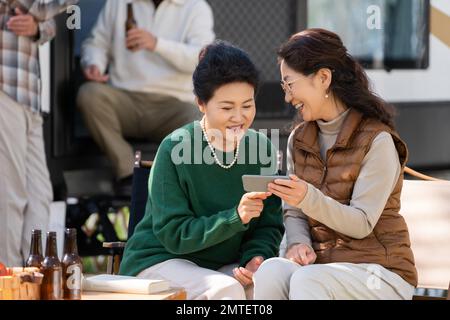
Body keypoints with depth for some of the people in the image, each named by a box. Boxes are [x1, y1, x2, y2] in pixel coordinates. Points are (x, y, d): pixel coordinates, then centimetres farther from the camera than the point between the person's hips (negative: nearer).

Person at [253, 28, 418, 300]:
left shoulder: (377, 141, -9)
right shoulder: (299, 140, 11)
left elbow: (362, 224, -13)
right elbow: (293, 213, 12)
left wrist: (309, 198, -30)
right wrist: (298, 243, -12)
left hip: (381, 272, -5)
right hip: (320, 265, 5)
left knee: (306, 280, -34)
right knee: (270, 271, -28)